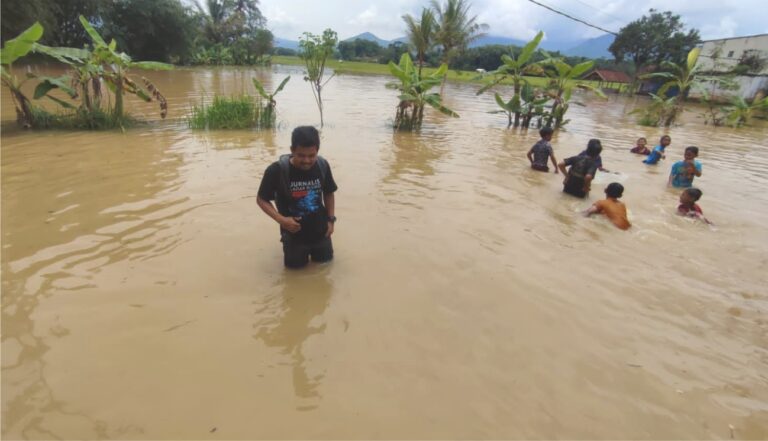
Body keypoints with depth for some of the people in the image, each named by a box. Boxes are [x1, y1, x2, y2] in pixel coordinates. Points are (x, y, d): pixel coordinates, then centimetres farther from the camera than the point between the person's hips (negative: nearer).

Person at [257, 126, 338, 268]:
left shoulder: (323, 165, -13)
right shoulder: (276, 170, -24)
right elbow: (262, 199, -12)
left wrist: (331, 219, -2)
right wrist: (281, 219, -24)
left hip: (320, 229, 3)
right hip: (294, 232, -3)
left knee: (325, 260, 21)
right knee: (295, 265, 16)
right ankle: (287, 243, 43)